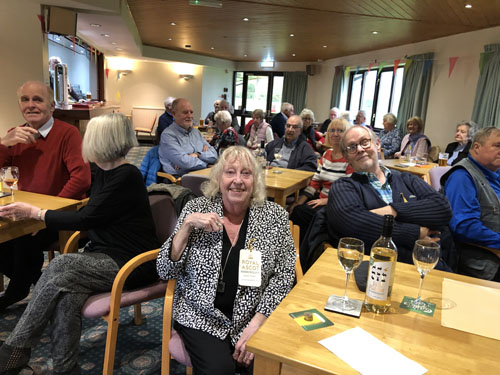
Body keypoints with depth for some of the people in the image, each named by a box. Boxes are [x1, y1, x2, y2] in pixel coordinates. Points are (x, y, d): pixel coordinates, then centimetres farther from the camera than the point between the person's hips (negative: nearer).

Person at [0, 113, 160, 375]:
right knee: (66, 292, -22)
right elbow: (90, 216, 18)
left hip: (131, 264, -7)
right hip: (105, 256, 7)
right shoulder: (104, 173, 11)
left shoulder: (126, 177, -16)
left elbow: (87, 218, -17)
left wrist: (34, 213, -7)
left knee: (60, 265, -24)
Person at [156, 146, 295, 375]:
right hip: (202, 317, -1)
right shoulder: (196, 209, -2)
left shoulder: (275, 215, -2)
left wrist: (256, 323, -14)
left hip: (255, 317, 1)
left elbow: (284, 274, -3)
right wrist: (188, 224, -16)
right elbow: (165, 271, -3)